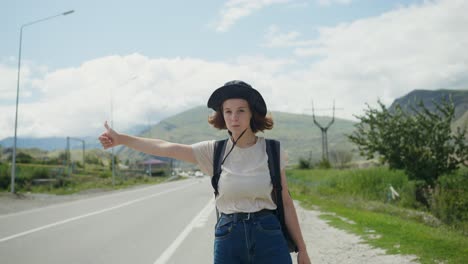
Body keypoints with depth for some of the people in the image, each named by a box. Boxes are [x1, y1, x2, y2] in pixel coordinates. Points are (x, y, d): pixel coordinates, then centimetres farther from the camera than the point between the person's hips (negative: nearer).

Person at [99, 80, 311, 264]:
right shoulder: (214, 151, -1)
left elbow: (285, 202, 3)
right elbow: (166, 148, -5)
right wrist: (121, 139, -10)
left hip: (269, 238, -1)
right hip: (228, 237, 1)